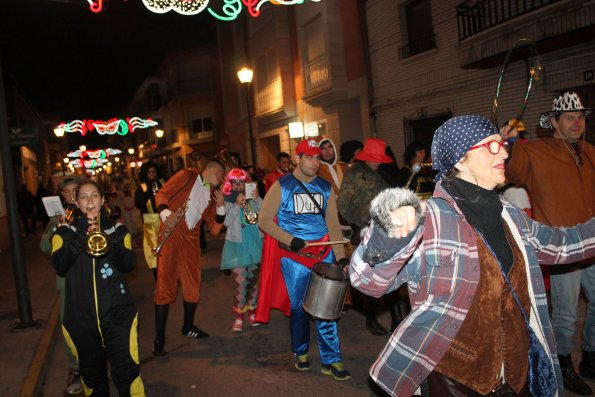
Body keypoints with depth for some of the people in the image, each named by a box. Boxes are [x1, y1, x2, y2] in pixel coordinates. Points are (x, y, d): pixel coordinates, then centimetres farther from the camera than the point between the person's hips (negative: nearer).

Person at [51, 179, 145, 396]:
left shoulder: (117, 230, 7)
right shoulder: (66, 231, 6)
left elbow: (128, 264, -7)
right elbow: (59, 266, -11)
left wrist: (105, 239, -20)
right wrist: (83, 236, -21)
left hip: (117, 314, -1)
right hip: (81, 317, 1)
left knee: (126, 374, -5)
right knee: (92, 375, 15)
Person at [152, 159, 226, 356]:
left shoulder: (212, 195, 16)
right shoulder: (188, 175, 2)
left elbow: (214, 230, 12)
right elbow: (162, 194, -7)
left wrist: (220, 207, 0)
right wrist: (165, 213, -24)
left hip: (191, 241, 6)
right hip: (171, 238, -6)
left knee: (193, 286, 14)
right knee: (165, 288, -4)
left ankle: (188, 327, 36)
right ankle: (159, 339, 5)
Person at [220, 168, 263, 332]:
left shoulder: (252, 197, 6)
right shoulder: (226, 200, -2)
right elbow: (226, 222, -13)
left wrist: (257, 199, -16)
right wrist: (237, 205, -21)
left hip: (255, 243, 4)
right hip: (238, 245, -3)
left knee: (253, 280, 13)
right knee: (240, 283, -9)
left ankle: (252, 312, 29)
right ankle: (239, 317, 5)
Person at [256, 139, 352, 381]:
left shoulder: (325, 188, 8)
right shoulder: (282, 186, -3)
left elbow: (333, 224, 8)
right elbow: (264, 220, -4)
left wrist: (340, 256, -2)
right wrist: (289, 240, -15)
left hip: (323, 254, 3)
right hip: (294, 257, -2)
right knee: (298, 307, 8)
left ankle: (331, 361, 14)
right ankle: (300, 353, 32)